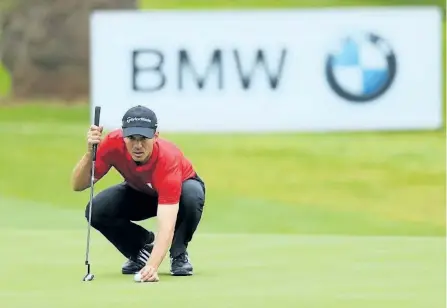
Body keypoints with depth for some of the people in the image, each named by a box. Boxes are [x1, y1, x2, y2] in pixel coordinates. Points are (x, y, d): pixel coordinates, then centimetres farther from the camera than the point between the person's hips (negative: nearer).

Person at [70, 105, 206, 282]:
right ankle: (144, 246, 3)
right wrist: (90, 153, -46)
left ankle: (179, 254, -9)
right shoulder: (114, 143, -31)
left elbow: (167, 225, -49)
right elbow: (78, 186, -27)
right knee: (96, 210, -26)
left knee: (191, 195, -39)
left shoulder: (168, 158, -41)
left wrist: (152, 266, -63)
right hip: (139, 193, 3)